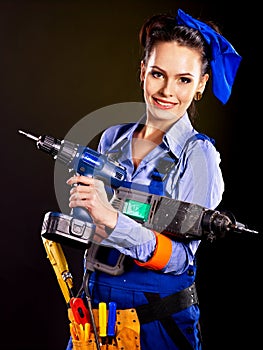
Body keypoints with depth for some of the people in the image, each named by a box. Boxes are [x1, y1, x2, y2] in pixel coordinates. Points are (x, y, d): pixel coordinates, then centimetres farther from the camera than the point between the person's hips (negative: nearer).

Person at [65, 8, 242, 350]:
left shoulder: (198, 154, -12)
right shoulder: (112, 139, 3)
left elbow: (180, 257, -19)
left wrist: (112, 219, -31)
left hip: (160, 323, -4)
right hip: (96, 309, 5)